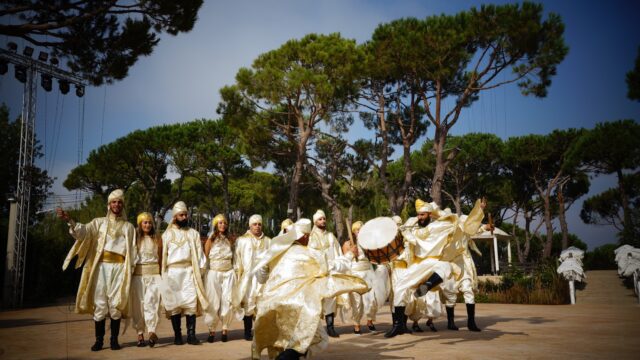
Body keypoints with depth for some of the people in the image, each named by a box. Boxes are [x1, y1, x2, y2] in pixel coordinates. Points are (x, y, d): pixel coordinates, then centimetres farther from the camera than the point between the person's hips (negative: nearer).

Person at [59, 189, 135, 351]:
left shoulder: (128, 227, 13)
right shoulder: (99, 222, 13)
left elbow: (132, 250, 9)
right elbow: (83, 231, -6)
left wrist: (129, 271, 0)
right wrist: (69, 220, -23)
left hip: (119, 267, 0)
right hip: (101, 266, 0)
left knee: (115, 303, -3)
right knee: (99, 302, -3)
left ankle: (114, 339, 3)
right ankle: (99, 340, 3)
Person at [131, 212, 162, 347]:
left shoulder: (157, 237, 10)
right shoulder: (135, 237, 6)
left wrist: (161, 272, 8)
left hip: (154, 274, 0)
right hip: (138, 274, 0)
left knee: (152, 302, -11)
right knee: (138, 304, 1)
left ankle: (152, 331, -17)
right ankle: (140, 333, 6)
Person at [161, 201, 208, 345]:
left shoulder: (193, 233, 12)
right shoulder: (167, 234, 9)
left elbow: (199, 253, 8)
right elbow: (163, 255, 7)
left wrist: (200, 270, -2)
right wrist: (163, 273, -1)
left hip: (189, 271, 0)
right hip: (173, 272, 0)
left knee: (191, 302, -7)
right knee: (175, 303, 0)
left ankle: (191, 335, -4)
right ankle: (177, 335, 6)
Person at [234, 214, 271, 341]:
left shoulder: (267, 241, 11)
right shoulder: (242, 240, 7)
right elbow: (237, 260, 6)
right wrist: (237, 275, 1)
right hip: (247, 277, -1)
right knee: (248, 303, -1)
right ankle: (247, 331, 8)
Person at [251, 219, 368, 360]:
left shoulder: (275, 251, 15)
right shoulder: (312, 254, 6)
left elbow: (260, 276, 19)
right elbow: (333, 266, 19)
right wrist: (349, 256, 36)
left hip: (270, 303, 5)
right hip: (295, 304, -5)